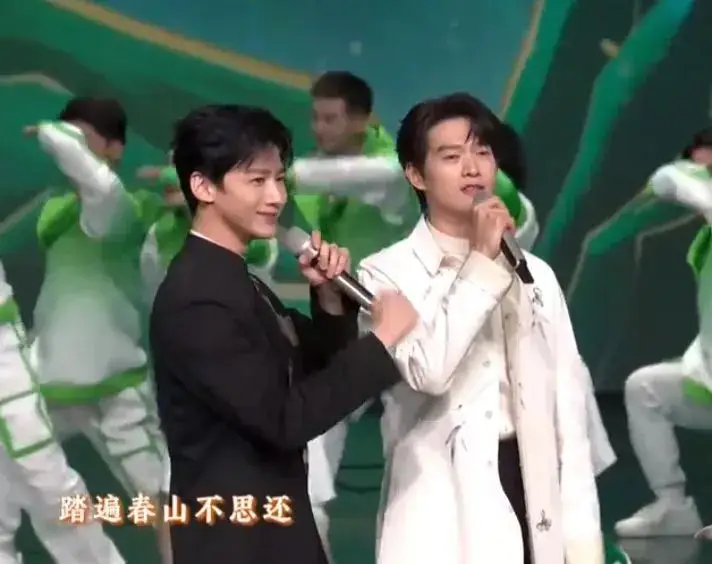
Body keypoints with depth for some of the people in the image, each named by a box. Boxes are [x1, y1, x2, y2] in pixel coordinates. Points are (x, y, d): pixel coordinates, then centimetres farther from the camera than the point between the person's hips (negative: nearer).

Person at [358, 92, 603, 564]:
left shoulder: (536, 274, 10)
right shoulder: (388, 272, -4)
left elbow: (568, 410, 9)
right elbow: (426, 370, -22)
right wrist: (482, 263, -15)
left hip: (531, 495, 4)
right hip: (444, 518, -4)